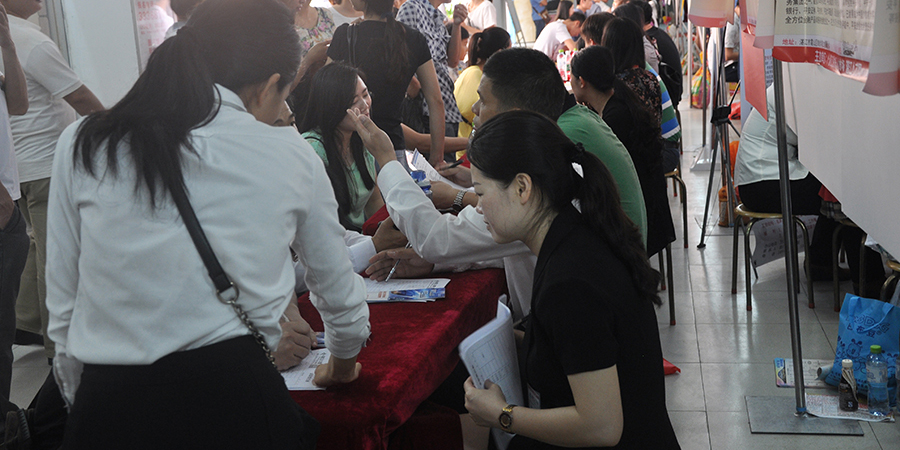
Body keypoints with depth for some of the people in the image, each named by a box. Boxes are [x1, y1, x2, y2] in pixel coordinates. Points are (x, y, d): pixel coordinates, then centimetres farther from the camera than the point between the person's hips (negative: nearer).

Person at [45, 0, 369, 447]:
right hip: (237, 407, 0)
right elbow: (341, 299, 17)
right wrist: (343, 364, 37)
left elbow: (63, 310, 8)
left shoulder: (82, 145, 5)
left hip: (108, 407, 1)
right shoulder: (292, 155, 4)